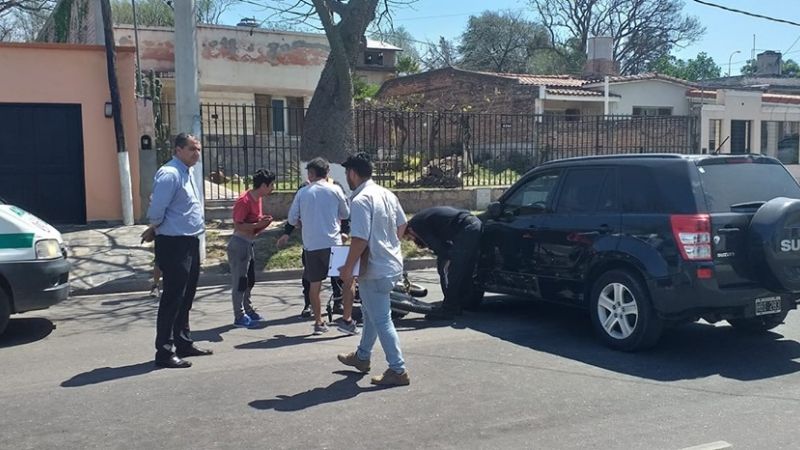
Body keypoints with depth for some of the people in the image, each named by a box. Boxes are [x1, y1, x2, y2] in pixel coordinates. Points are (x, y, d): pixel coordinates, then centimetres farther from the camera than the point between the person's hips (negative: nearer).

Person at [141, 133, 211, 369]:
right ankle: (165, 352, 1)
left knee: (186, 297, 17)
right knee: (173, 298, -5)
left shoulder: (188, 173, 14)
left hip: (190, 243, 9)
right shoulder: (169, 174, -17)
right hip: (174, 244, -9)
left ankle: (183, 343, 29)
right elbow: (156, 211, -21)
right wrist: (155, 229, -2)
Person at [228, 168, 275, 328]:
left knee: (250, 280, 17)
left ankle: (248, 311, 29)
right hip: (239, 244, -10)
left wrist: (263, 221, 1)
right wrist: (258, 225, -23)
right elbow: (238, 226, -23)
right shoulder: (244, 201, -20)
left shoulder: (257, 199, 8)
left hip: (249, 244, 10)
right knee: (240, 282, -3)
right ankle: (239, 317, 4)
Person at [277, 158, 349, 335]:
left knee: (314, 285, 10)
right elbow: (345, 214, 11)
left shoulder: (302, 193, 3)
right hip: (332, 243, -2)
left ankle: (318, 323, 15)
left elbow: (292, 219, 6)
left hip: (310, 245, 2)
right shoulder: (335, 190, 0)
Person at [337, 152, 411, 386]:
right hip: (390, 263, 10)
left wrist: (348, 268, -17)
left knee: (381, 320, -2)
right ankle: (362, 356, 39)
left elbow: (360, 239, -25)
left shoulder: (360, 200, -21)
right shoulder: (387, 194, 7)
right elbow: (402, 225, 16)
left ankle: (398, 370, 3)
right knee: (371, 313, 23)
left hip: (375, 270, -10)